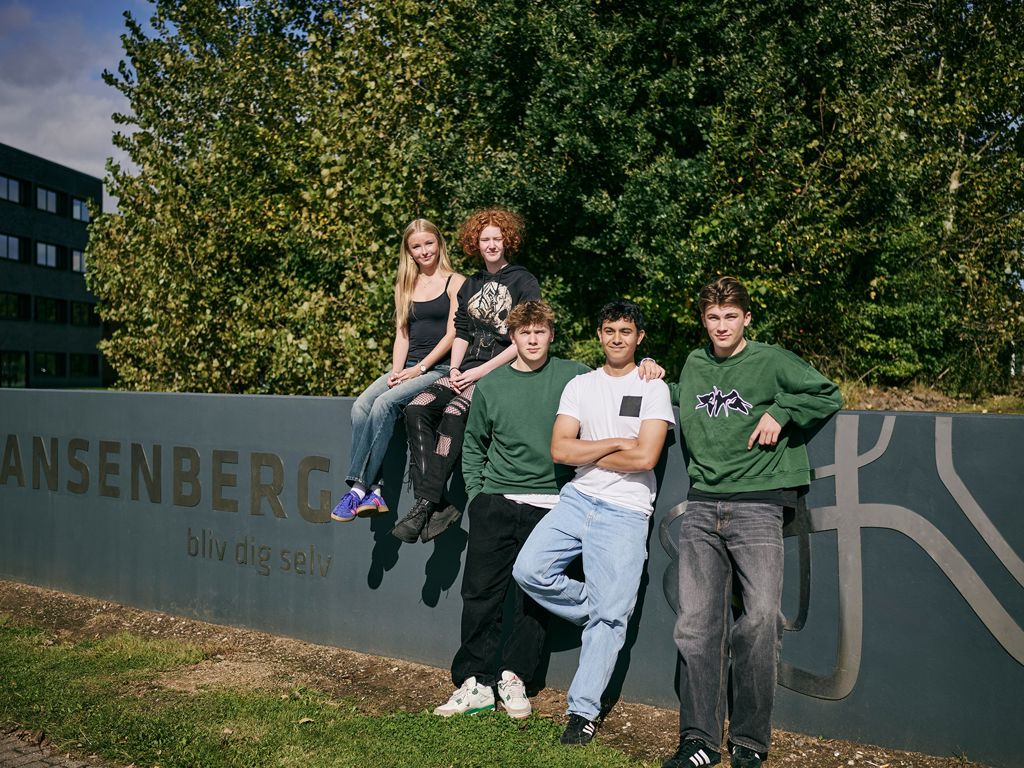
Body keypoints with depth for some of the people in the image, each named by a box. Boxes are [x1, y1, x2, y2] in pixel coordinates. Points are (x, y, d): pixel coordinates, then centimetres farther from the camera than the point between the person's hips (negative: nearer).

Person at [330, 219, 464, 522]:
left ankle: (360, 488, -26)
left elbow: (452, 334, -6)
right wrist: (396, 371, -2)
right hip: (408, 367, 6)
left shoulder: (455, 282, 2)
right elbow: (402, 334, 15)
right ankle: (373, 492, -28)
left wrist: (420, 368, -13)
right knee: (361, 405, -22)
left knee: (384, 404, -29)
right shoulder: (405, 286, 19)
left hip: (439, 368, -5)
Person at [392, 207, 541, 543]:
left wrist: (481, 371, -13)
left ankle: (426, 505, -30)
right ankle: (435, 503, -25)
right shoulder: (471, 285, 19)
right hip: (468, 370, 6)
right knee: (417, 409, -20)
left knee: (453, 413, -32)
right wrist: (455, 370, -2)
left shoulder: (524, 282, 0)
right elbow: (461, 333, 17)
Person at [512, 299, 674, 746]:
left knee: (610, 616, -3)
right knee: (529, 570, -13)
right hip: (576, 500, 4)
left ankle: (583, 712, 10)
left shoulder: (653, 388, -1)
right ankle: (597, 612, 12)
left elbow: (645, 458, -12)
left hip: (625, 513, -4)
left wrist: (587, 454, -3)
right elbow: (560, 450, -2)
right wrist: (616, 443, -9)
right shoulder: (580, 386, 9)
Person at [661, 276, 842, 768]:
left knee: (761, 619, -12)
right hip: (701, 508, 4)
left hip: (757, 506, -3)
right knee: (696, 623, -1)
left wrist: (780, 413, -4)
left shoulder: (772, 362, 4)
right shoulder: (694, 365, 16)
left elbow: (829, 396, 8)